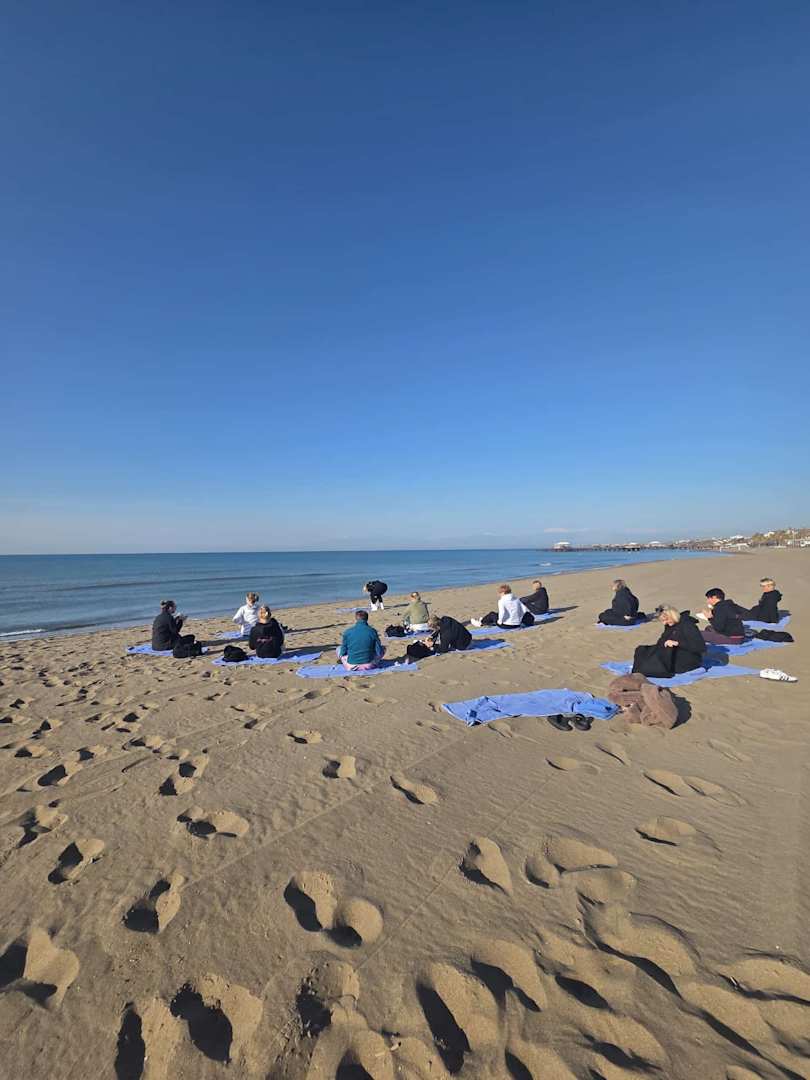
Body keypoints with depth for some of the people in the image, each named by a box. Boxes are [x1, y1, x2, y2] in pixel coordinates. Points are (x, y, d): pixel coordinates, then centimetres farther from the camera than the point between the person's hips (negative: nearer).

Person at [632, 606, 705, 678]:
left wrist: (678, 643, -26)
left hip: (690, 660, -8)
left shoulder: (687, 625, -14)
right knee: (641, 650, -8)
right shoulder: (669, 625, 10)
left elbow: (701, 647, -22)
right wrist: (665, 642, -13)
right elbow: (661, 641, 12)